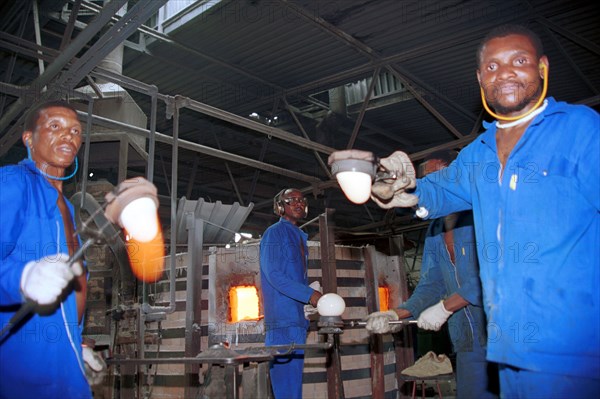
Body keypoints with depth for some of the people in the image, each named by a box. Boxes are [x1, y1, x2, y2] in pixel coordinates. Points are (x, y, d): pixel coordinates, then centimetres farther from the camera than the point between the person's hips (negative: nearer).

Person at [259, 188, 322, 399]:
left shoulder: (299, 237, 21)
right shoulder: (274, 233, -5)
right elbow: (273, 274, -16)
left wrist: (312, 295, 5)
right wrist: (308, 294, -18)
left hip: (297, 316, 9)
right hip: (282, 316, -9)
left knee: (294, 376, 11)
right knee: (286, 375, -8)